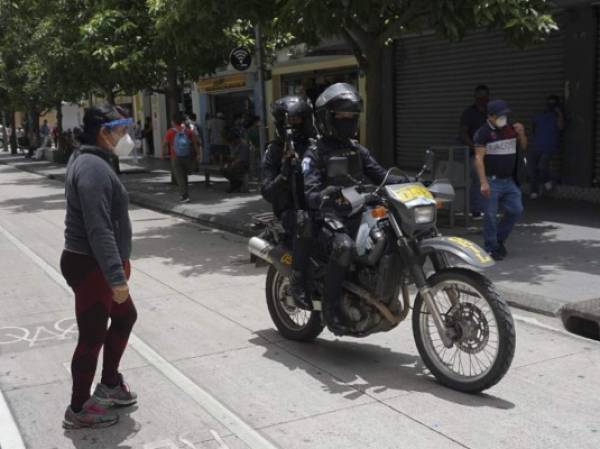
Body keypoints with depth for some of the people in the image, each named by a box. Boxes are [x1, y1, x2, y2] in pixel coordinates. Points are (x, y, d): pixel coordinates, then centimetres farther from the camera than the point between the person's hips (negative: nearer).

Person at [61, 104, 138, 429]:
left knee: (125, 317, 22)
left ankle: (109, 384, 37)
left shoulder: (91, 161, 12)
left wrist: (121, 260, 24)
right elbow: (98, 229, -28)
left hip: (98, 263, 11)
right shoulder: (93, 167, -22)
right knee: (92, 337, 1)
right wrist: (116, 276, -29)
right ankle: (78, 410, 17)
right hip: (91, 266, -11)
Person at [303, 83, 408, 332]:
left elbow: (378, 174, 13)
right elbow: (310, 193, -12)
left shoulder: (357, 150, 19)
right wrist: (325, 196, -35)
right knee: (344, 246, -36)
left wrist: (406, 182, -5)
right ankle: (331, 306, -22)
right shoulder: (315, 153, -1)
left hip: (358, 215, 7)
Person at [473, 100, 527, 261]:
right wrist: (483, 182, -23)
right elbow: (479, 158, -15)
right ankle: (491, 248, 9)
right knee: (490, 216, -3)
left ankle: (499, 240, 24)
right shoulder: (483, 132, -8)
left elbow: (523, 147, 23)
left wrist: (521, 133, 0)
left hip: (509, 180, 6)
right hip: (492, 181, -6)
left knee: (516, 210, 6)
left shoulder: (510, 128, 12)